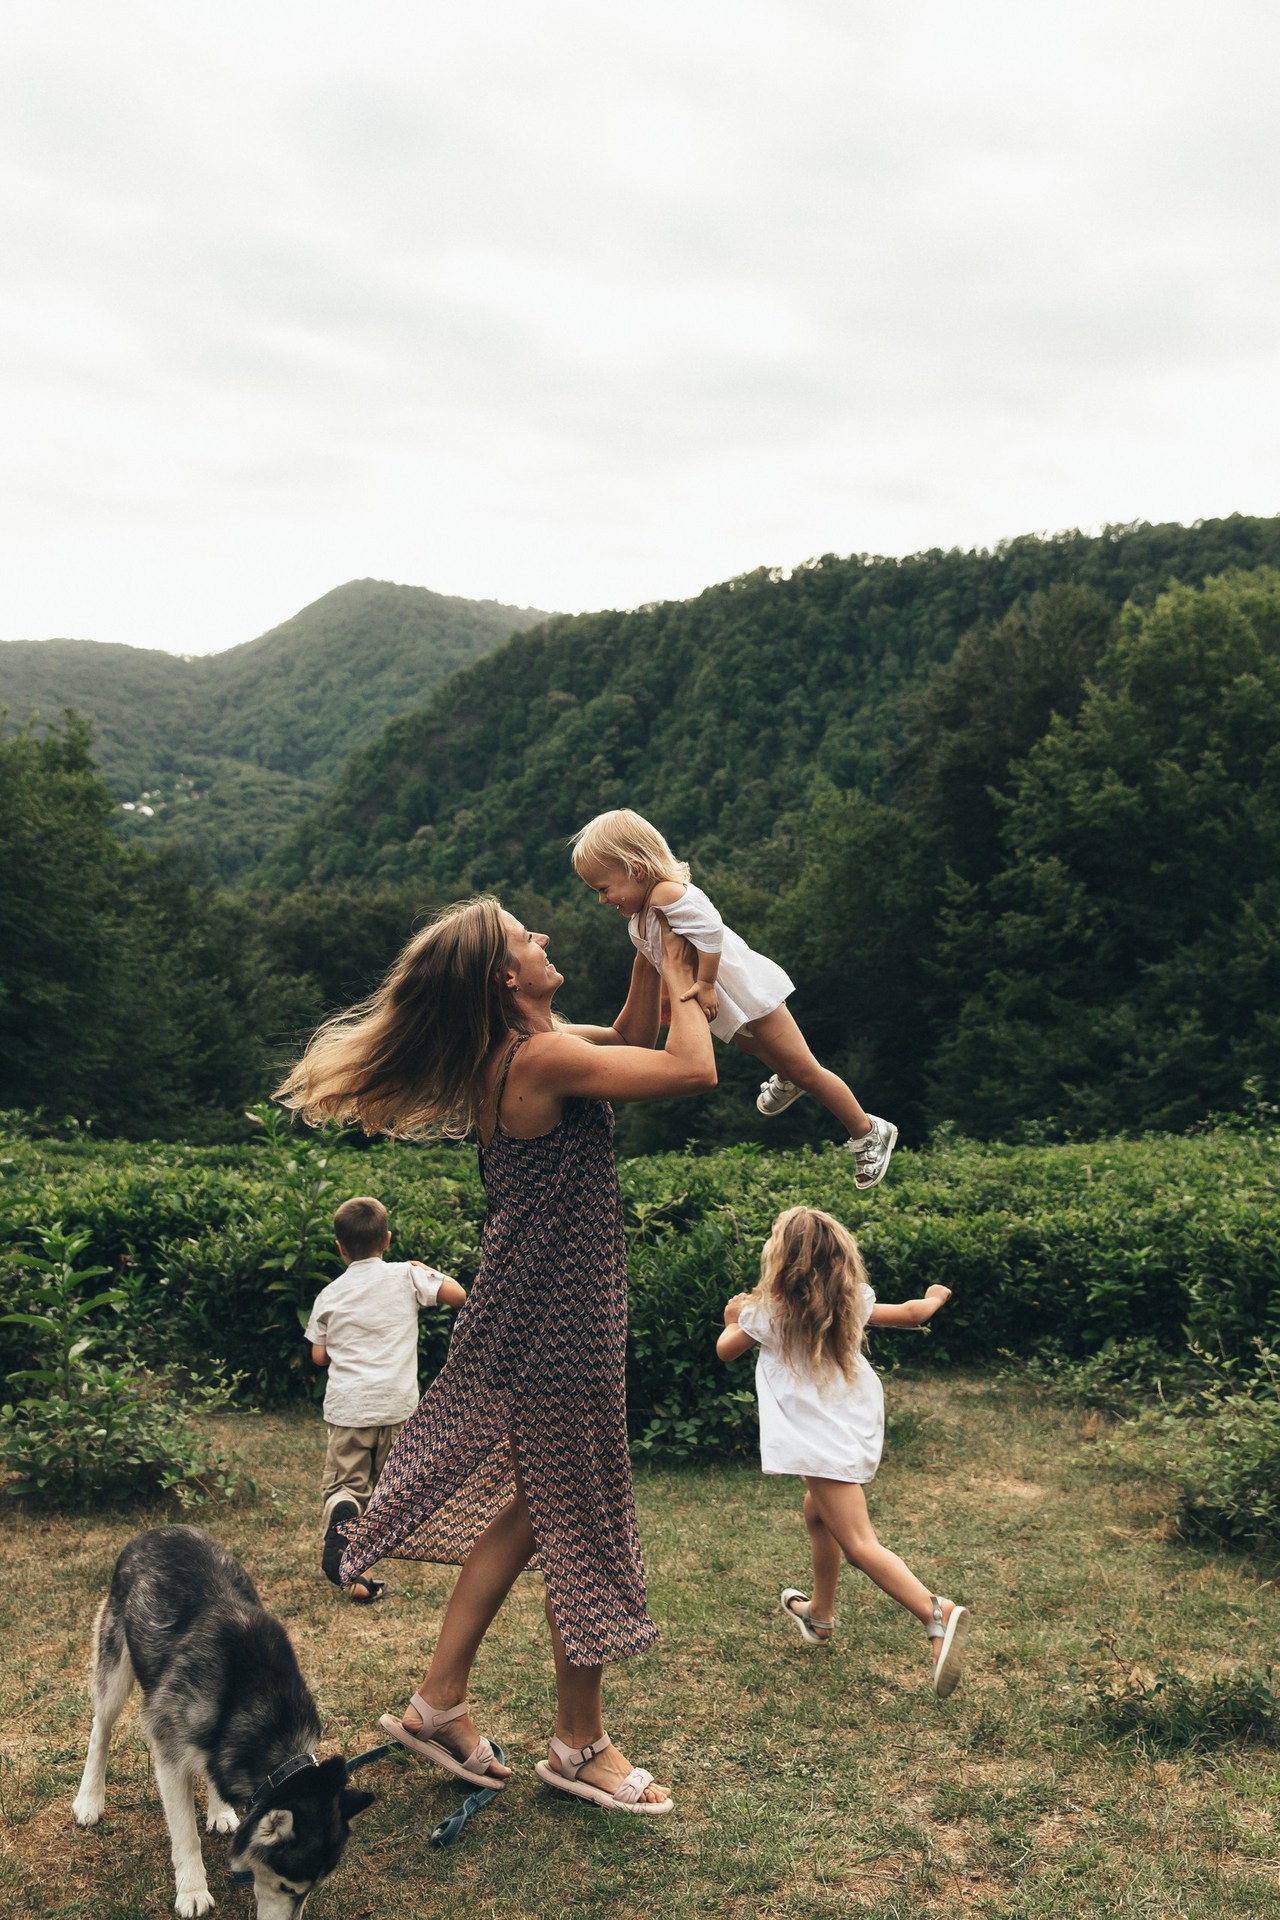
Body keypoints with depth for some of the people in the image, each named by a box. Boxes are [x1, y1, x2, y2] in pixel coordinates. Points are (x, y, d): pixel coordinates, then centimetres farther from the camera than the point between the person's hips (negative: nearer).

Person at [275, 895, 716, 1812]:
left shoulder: (510, 1050, 7)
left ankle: (439, 1702, 30)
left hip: (533, 1310, 9)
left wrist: (653, 955, 9)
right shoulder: (542, 1059, -22)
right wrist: (682, 978, -6)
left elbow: (629, 1040, 20)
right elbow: (693, 1069, -22)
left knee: (528, 1506, 19)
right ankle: (581, 1745, 24)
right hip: (560, 1318, -9)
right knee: (582, 1525, 6)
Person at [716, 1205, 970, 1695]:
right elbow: (910, 1314, 17)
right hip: (856, 1429, 8)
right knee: (817, 1514, 28)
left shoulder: (768, 1312, -6)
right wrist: (935, 1299, 39)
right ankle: (820, 1613, 43)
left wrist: (734, 1318, 32)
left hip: (823, 1442, -8)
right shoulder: (850, 1302, 6)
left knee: (858, 1546, -12)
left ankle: (936, 1614, -29)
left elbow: (726, 1349, 11)